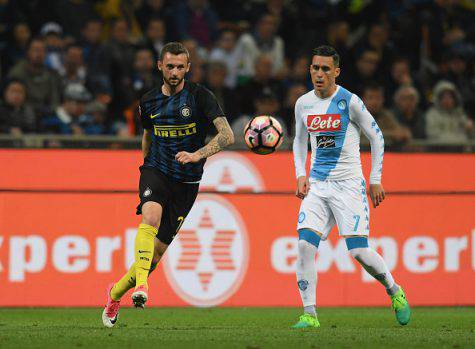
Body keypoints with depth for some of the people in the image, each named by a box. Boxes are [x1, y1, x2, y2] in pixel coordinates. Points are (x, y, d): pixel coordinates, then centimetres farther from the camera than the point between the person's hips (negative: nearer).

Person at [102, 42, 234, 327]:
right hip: (156, 172, 1)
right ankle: (141, 284, -43)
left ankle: (116, 293, 22)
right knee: (151, 216, -33)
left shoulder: (200, 96, -8)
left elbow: (227, 135, -18)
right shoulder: (149, 102, 4)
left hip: (186, 182, -1)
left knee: (159, 250, 1)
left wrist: (197, 155, -32)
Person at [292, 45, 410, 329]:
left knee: (359, 250, -11)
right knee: (305, 244, -14)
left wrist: (376, 180, -1)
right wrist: (301, 175, 8)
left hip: (348, 184, -4)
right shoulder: (304, 104, 6)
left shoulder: (350, 102, -8)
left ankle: (395, 292, 17)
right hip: (317, 185, 4)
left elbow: (377, 138, 1)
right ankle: (309, 315, -9)